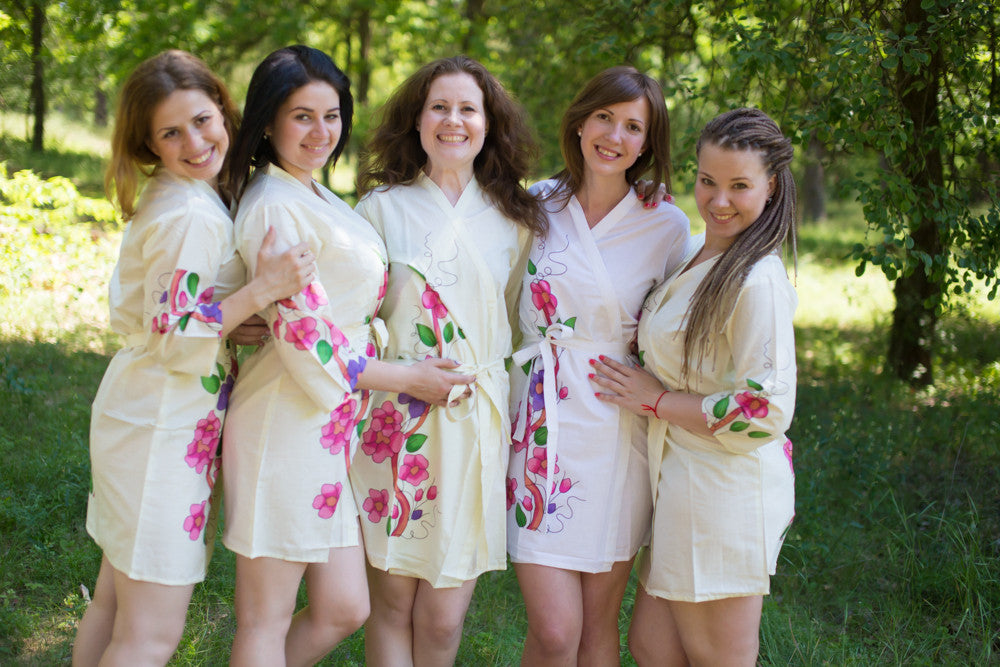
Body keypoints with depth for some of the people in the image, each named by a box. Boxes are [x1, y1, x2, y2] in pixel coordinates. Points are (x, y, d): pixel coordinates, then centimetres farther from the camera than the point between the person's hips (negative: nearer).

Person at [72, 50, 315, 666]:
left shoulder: (162, 200, 9)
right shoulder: (192, 216, -21)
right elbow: (174, 341, -21)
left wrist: (232, 326, 6)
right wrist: (264, 288, -27)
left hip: (136, 416, 10)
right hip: (162, 430, -10)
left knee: (114, 604, 20)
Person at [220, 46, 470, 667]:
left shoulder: (313, 197, 15)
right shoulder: (277, 206, -15)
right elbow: (305, 338, -17)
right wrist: (409, 378, -6)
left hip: (331, 422, 9)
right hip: (288, 419, -9)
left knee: (343, 611, 10)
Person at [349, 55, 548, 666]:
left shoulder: (514, 220, 9)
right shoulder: (383, 207, 4)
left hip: (476, 424, 1)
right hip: (396, 415, -1)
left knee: (444, 617, 1)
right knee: (392, 604, 2)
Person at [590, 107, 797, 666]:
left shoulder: (758, 281, -19)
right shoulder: (696, 258, 10)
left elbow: (764, 414, -22)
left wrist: (655, 400, -13)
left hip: (726, 491, -9)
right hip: (680, 478, 9)